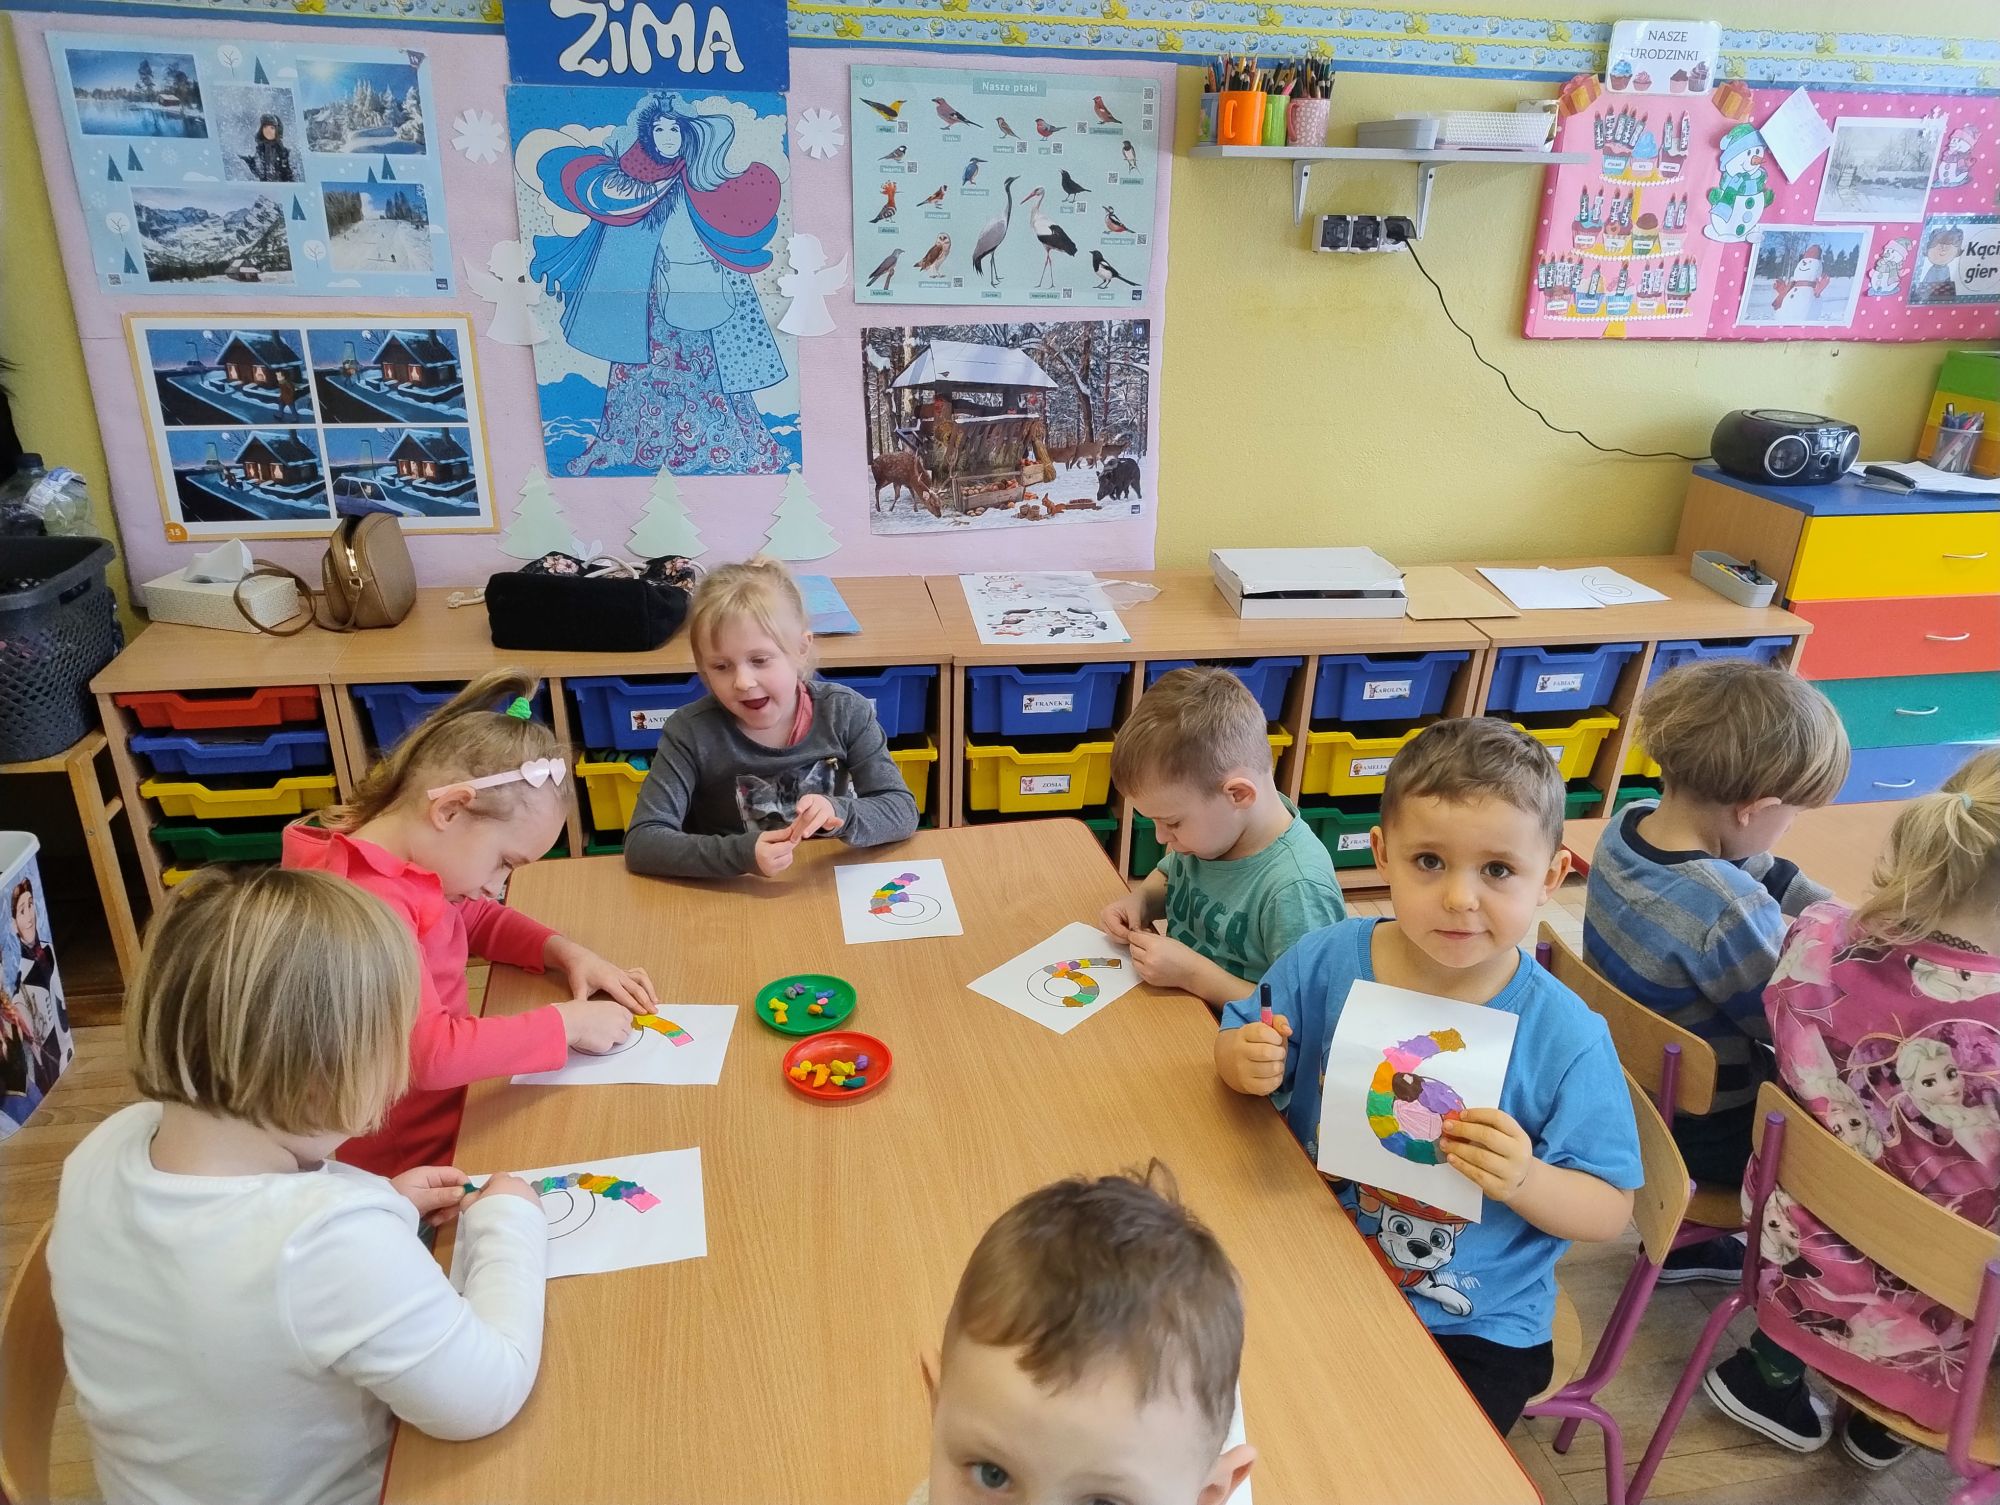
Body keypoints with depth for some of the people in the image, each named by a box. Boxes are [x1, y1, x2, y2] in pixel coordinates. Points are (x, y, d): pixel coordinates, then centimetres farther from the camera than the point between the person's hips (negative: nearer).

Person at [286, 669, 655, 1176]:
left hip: (449, 1107, 9)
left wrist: (567, 954, 3)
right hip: (405, 1165, -9)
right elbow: (429, 1051, -37)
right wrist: (564, 1022, -25)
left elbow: (481, 918, 20)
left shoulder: (409, 863, 2)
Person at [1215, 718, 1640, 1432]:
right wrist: (1246, 1062, -20)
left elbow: (1610, 1208, -9)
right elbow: (1236, 1046, 3)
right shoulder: (1325, 962, -12)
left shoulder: (1565, 1039, -19)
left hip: (1473, 1329, -2)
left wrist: (1526, 1181, -29)